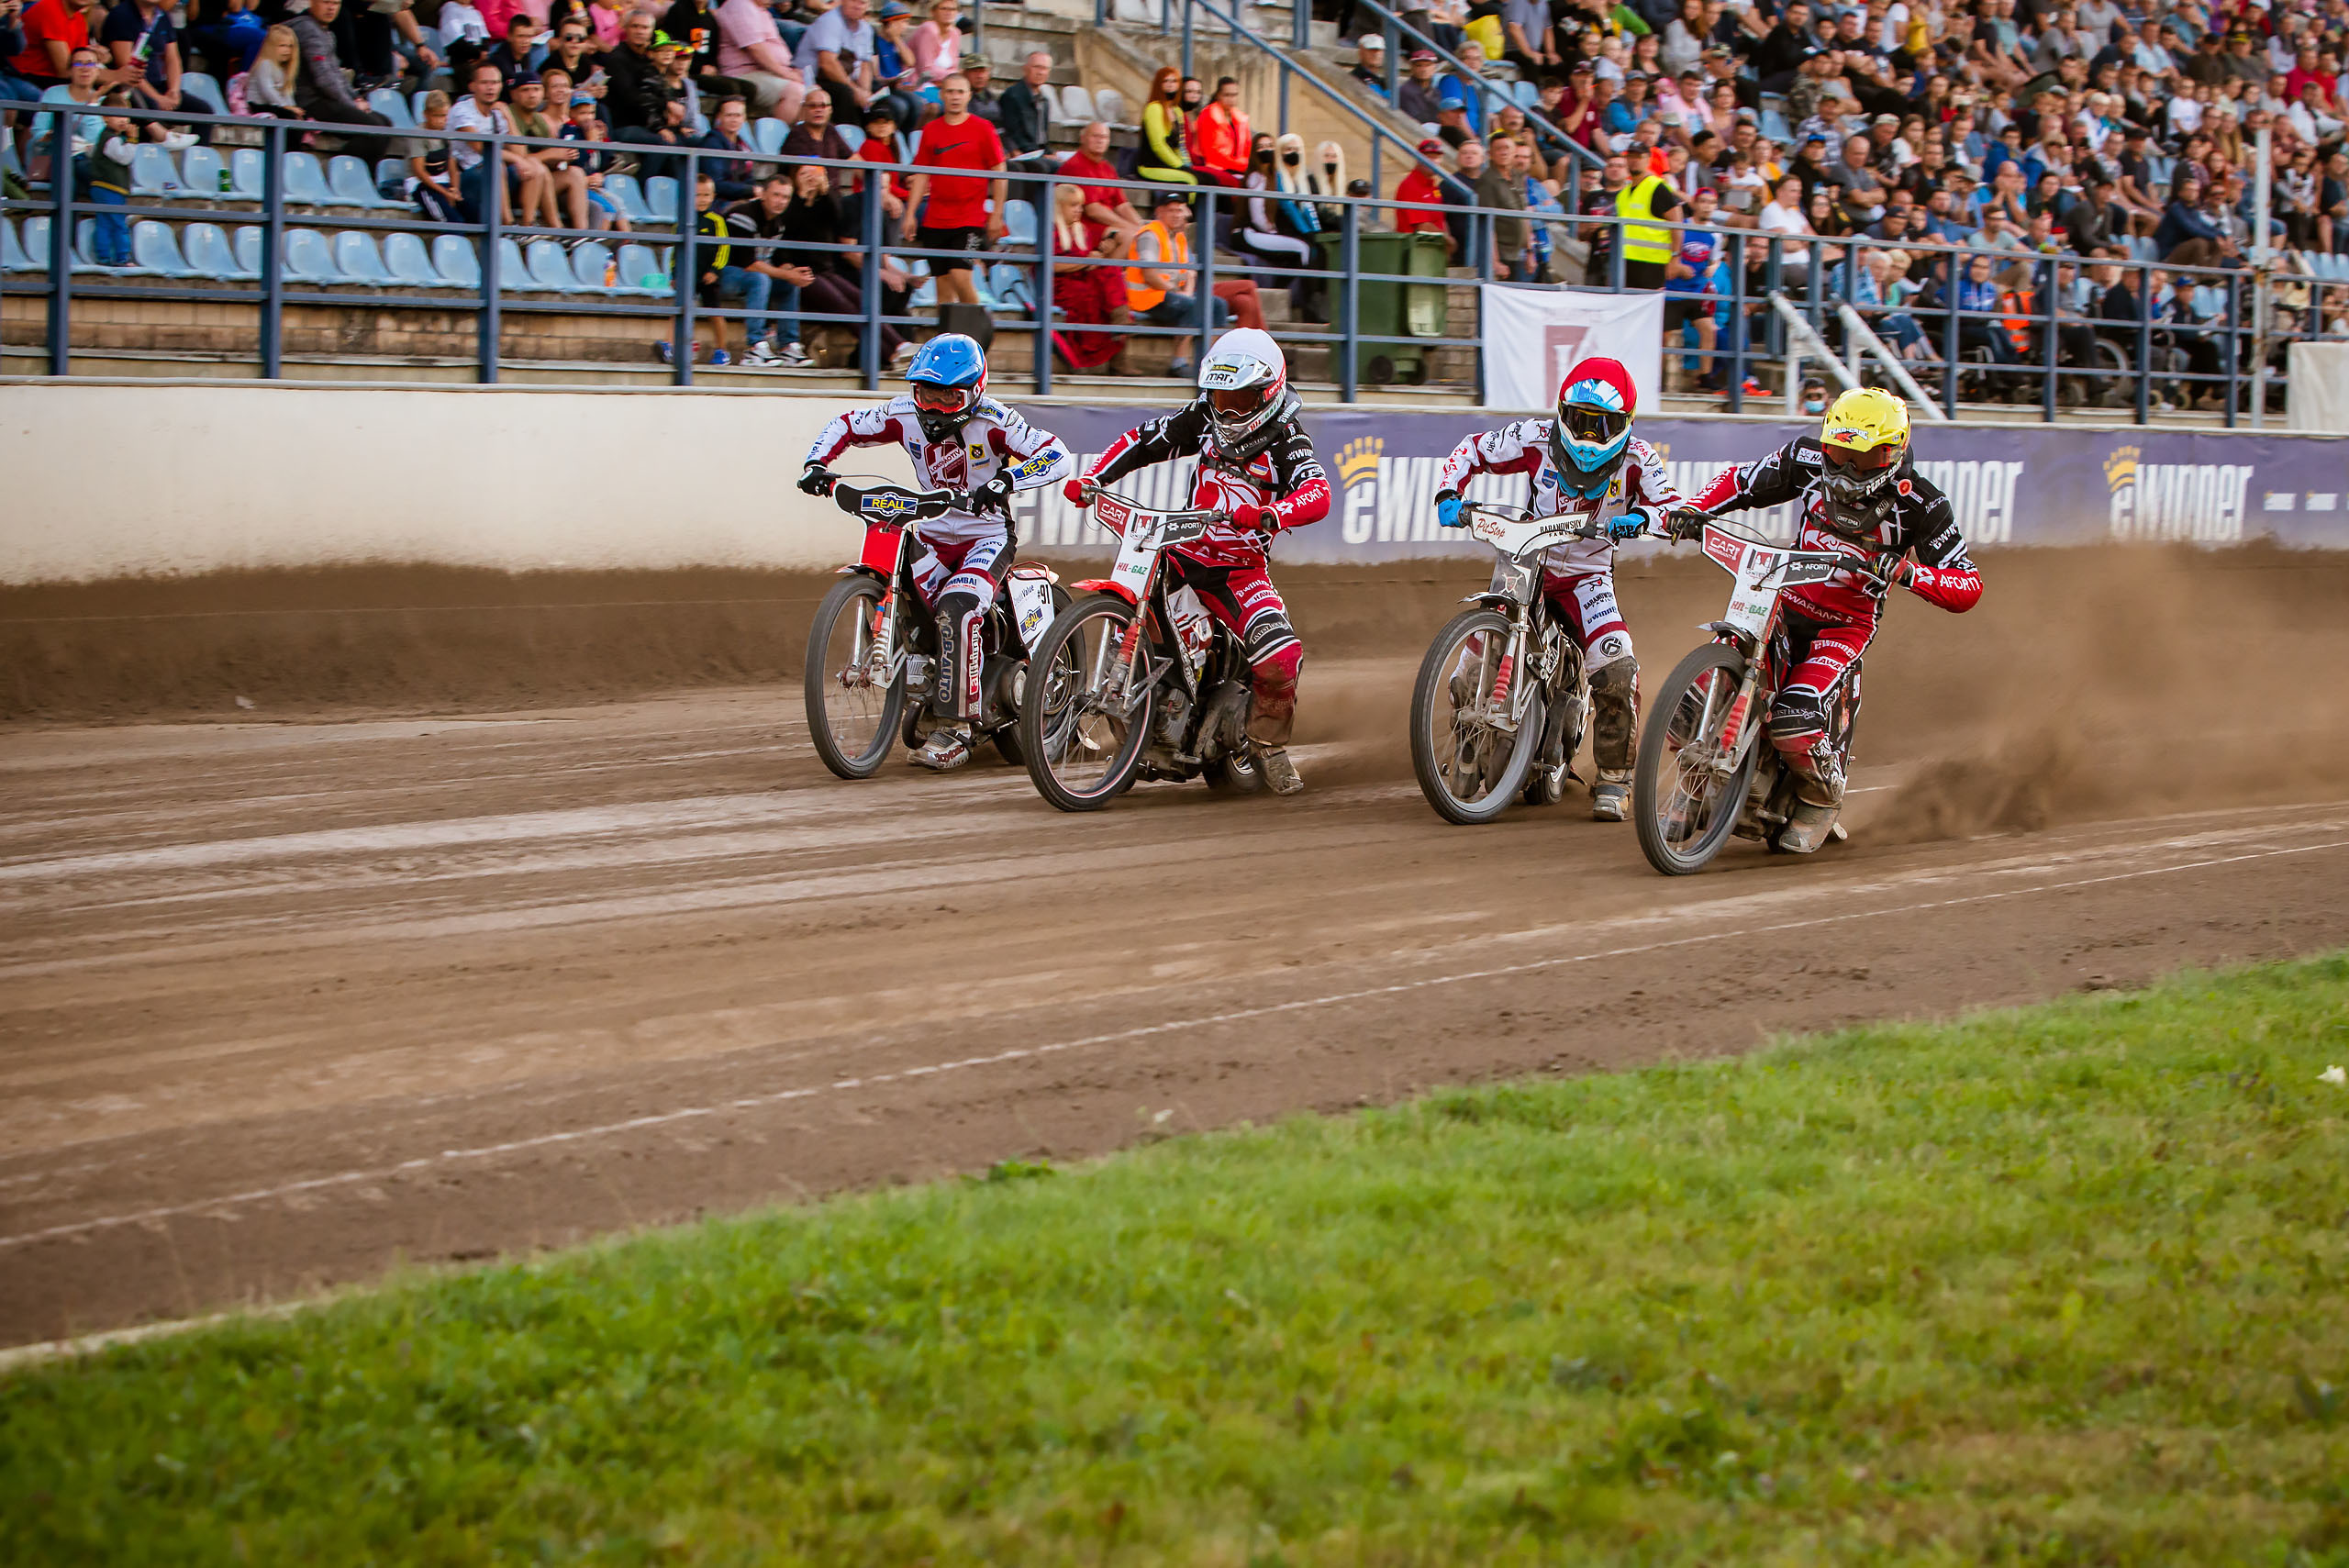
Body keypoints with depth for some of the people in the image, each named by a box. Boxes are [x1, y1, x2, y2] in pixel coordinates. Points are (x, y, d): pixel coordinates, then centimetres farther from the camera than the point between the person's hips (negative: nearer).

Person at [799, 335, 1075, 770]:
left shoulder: (991, 421, -16)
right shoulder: (905, 414, -3)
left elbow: (1058, 455, -24)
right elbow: (846, 426, 9)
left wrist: (1005, 480, -40)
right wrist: (816, 464, -10)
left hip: (986, 534, -5)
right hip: (931, 535, 5)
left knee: (956, 609, -30)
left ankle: (955, 729, -28)